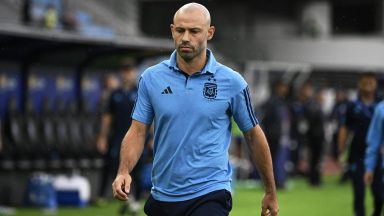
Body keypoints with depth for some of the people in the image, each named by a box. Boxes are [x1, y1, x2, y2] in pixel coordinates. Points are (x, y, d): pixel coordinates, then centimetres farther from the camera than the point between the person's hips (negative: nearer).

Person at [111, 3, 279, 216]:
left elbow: (254, 135, 6)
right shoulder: (151, 78, 2)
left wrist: (270, 192, 10)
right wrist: (124, 171, -17)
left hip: (210, 196, -4)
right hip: (162, 196, 4)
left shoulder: (232, 82, -3)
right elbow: (137, 132, 2)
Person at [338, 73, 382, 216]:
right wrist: (341, 153, 2)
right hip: (357, 157, 0)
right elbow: (344, 130, 8)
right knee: (359, 194, -1)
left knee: (379, 194, -1)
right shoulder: (353, 107, 5)